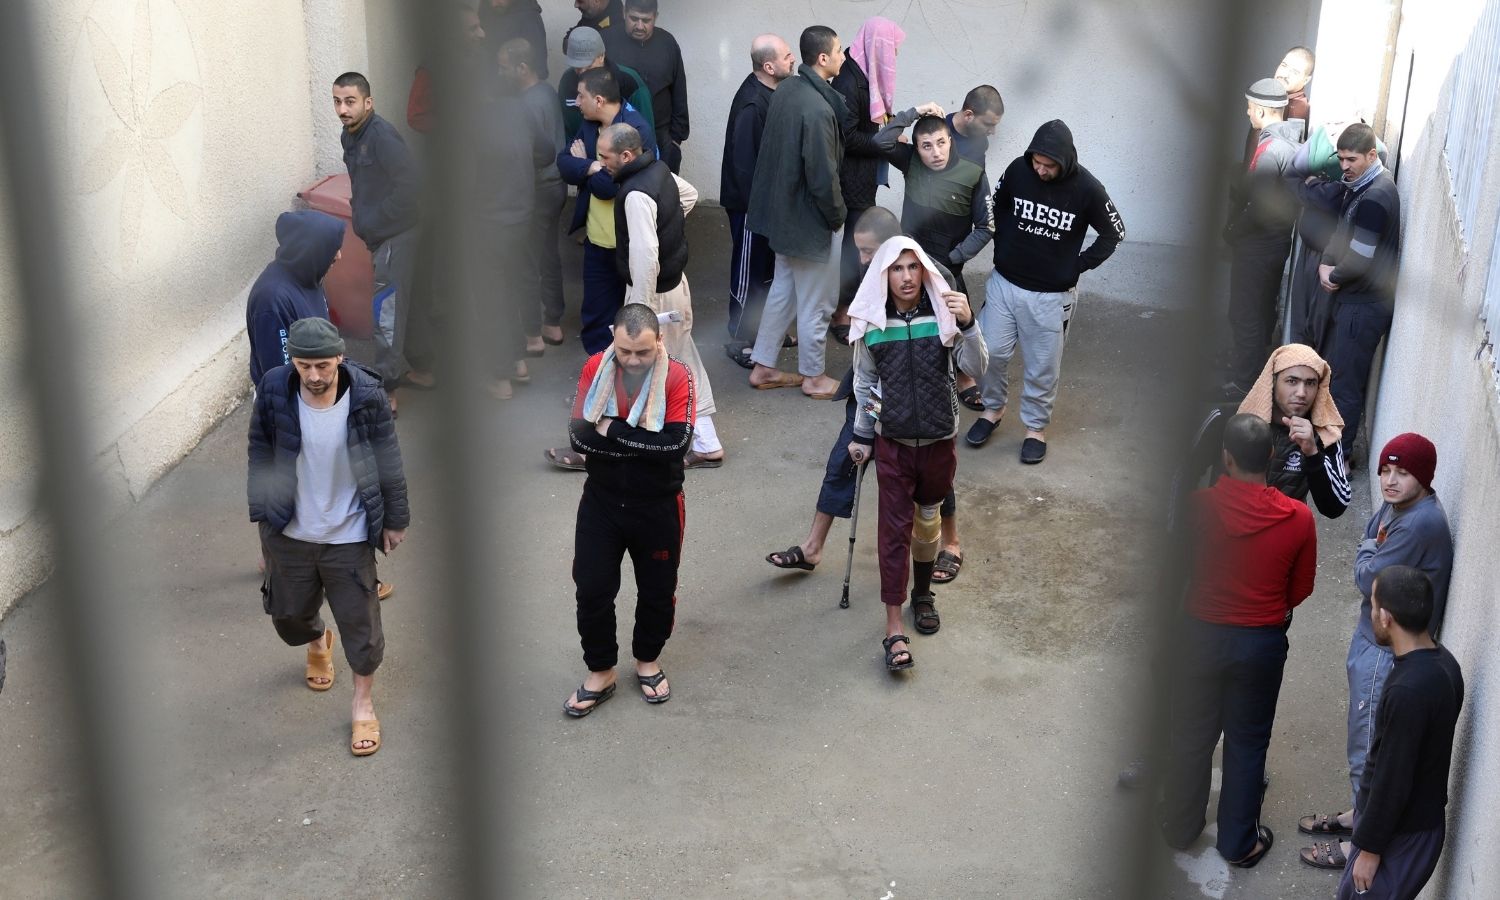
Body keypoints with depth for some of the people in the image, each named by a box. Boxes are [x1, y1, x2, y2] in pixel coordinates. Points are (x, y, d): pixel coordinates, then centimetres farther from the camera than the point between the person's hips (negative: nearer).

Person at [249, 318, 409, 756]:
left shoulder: (366, 395, -19)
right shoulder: (274, 392, -15)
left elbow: (387, 460, -8)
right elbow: (260, 454, -1)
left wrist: (395, 519, -2)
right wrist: (262, 511, 0)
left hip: (349, 535, -2)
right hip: (290, 533, 2)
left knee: (360, 622, 7)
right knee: (288, 613, 21)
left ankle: (364, 705, 29)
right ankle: (318, 643, 57)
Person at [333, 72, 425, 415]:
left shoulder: (381, 136, -21)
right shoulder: (350, 136, 8)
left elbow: (411, 184, -27)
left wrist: (374, 221, -19)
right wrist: (361, 213, 8)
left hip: (394, 234, -10)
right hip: (381, 234, 10)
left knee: (385, 312, -5)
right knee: (405, 302, 20)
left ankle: (385, 393, 2)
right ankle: (421, 370, 35)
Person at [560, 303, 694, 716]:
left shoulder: (677, 376, -17)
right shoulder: (595, 368, -10)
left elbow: (676, 444, -27)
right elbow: (580, 436, -16)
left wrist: (611, 431, -24)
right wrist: (644, 443, -24)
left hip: (658, 507, -1)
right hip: (601, 502, 1)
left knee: (657, 589, 14)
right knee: (592, 589, 5)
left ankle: (647, 660, 39)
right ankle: (600, 673, 24)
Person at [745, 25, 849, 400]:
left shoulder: (785, 90, 1)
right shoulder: (818, 108, -27)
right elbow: (823, 176, -24)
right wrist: (838, 216, -9)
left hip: (784, 210, 9)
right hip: (811, 218, -9)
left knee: (783, 290, 21)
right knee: (815, 302, 8)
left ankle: (763, 367, 29)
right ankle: (813, 377, 23)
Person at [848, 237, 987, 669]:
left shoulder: (943, 315, -10)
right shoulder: (871, 323, -8)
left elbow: (976, 369, -16)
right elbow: (864, 383, 5)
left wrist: (968, 324, -31)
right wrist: (861, 436, 11)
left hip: (938, 438, 1)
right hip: (893, 440, -1)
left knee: (927, 520, 18)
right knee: (895, 528, -3)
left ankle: (923, 593, 44)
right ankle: (894, 630, -1)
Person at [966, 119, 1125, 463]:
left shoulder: (1086, 189, -16)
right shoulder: (1017, 170, -10)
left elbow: (1113, 233, -1)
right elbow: (998, 207, 11)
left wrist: (1077, 267, -5)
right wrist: (1003, 247, 3)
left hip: (1051, 295, -2)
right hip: (1004, 282, 2)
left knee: (1042, 366, 7)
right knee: (991, 352, 9)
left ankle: (1036, 426, 26)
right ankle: (993, 408, 33)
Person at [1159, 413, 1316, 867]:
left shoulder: (1200, 505, -19)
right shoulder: (1299, 518, -16)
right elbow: (1301, 588, -2)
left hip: (1202, 635, 0)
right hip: (1262, 643, 0)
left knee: (1191, 736, 18)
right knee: (1247, 742, 17)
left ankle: (1180, 827, 34)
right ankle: (1239, 843, 29)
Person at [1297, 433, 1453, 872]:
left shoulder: (1421, 523, -27)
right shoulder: (1394, 508, 2)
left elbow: (1369, 578, -22)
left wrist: (1366, 554, -4)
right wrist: (1371, 557, -5)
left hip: (1389, 652, -9)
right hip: (1373, 638, 9)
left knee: (1369, 747, 3)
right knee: (1366, 738, 23)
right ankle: (1361, 813, 39)